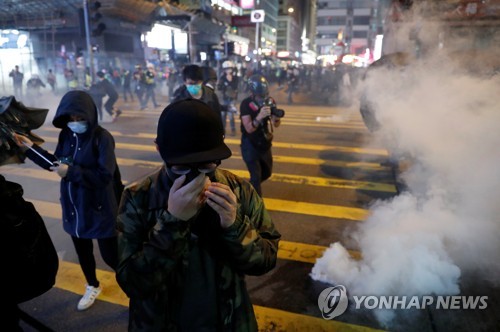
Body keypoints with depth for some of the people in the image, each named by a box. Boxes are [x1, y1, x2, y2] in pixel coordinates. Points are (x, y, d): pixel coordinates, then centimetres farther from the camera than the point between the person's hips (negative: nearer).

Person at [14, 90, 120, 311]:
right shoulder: (66, 135, -1)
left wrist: (71, 172, -26)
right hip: (73, 208, 6)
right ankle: (92, 287, 48)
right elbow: (56, 163, 9)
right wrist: (31, 148, 2)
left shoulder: (102, 137, -20)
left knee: (110, 255, 4)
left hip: (99, 210, -6)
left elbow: (104, 176, -25)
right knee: (82, 251, 22)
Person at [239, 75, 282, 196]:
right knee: (256, 176, -6)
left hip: (265, 144, 6)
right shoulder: (246, 104, -19)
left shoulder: (270, 101, -4)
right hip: (250, 145, -6)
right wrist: (259, 116, -43)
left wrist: (276, 116, -25)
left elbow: (276, 125, -1)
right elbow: (249, 128, -27)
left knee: (267, 173, 20)